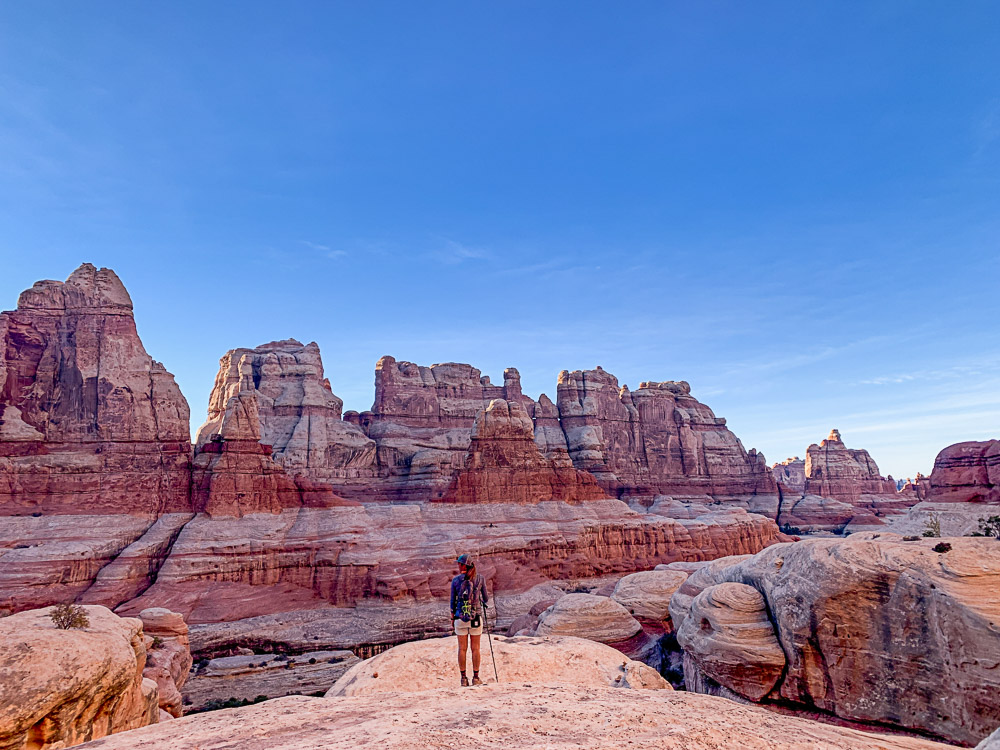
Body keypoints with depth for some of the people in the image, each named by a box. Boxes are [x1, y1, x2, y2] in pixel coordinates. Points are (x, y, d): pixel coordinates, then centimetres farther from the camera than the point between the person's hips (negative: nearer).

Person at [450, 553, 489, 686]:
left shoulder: (455, 580, -3)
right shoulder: (480, 579, -3)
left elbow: (453, 601, 2)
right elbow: (485, 598, 5)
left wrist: (452, 617, 15)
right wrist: (486, 602, 28)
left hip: (460, 617, 0)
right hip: (476, 617, 0)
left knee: (462, 648, 9)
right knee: (475, 648, 8)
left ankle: (463, 678, 12)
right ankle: (476, 678, 12)